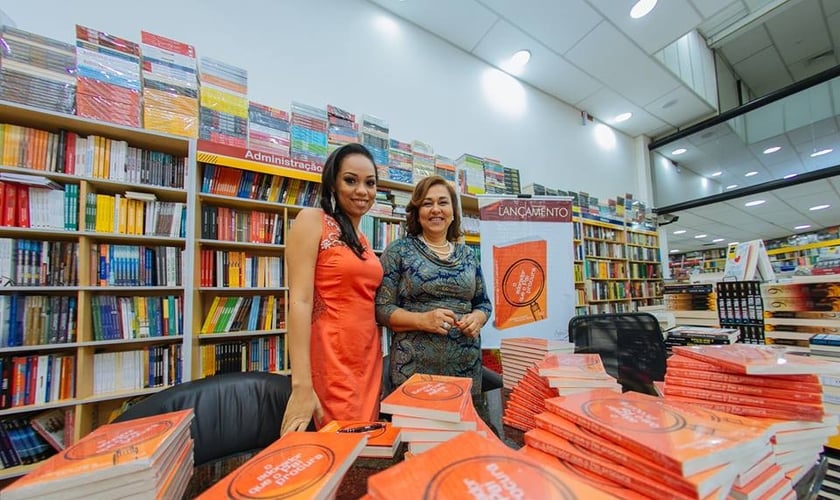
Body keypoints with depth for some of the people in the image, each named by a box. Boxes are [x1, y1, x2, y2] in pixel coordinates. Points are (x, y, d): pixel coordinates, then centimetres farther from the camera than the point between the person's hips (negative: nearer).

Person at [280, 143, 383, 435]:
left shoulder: (362, 241, 12)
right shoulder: (312, 220, -8)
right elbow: (300, 301, -16)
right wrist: (302, 385, -20)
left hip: (368, 359, 7)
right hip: (331, 359, -7)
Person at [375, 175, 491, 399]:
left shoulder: (468, 255, 7)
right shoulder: (399, 250, -4)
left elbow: (483, 303, 13)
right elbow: (382, 308, -7)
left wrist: (477, 318, -8)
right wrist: (423, 319, -21)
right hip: (413, 366, -3)